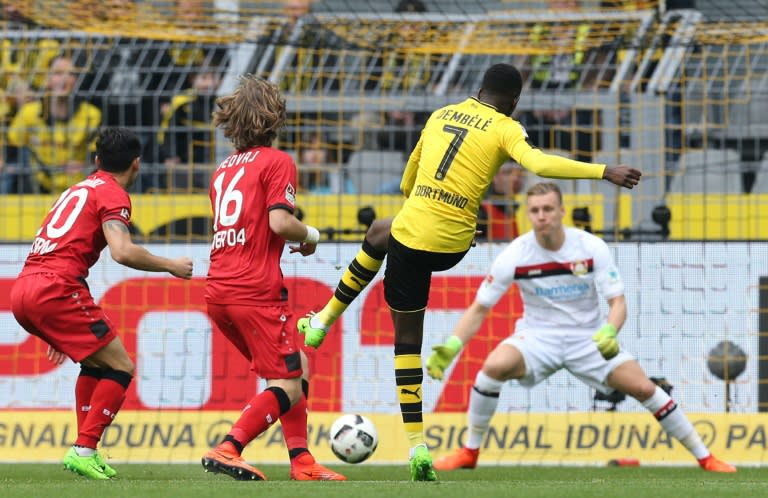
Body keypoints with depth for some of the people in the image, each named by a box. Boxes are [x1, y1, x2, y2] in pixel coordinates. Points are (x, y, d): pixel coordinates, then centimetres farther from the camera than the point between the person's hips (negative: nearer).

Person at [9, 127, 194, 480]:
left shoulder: (78, 190, 28)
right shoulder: (113, 194, 1)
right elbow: (122, 252, -16)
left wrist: (59, 331, 34)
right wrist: (170, 266, 0)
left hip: (22, 291, 9)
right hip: (57, 289, -9)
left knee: (96, 364, 23)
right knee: (120, 368, -2)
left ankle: (86, 451, 17)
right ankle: (83, 450, -11)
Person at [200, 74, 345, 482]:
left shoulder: (224, 169, 19)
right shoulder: (277, 162, -4)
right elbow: (279, 222, -16)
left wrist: (292, 243, 19)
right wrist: (309, 235, 4)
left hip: (218, 290, 8)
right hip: (256, 291, -8)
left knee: (294, 368, 19)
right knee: (287, 386, -5)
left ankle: (301, 461, 13)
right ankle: (227, 450, -21)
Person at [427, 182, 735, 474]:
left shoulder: (592, 248, -13)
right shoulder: (515, 256, -13)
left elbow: (617, 302, -14)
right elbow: (479, 309, -7)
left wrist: (609, 332, -36)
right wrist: (451, 347, -22)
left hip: (590, 339, 0)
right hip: (538, 337, 0)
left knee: (643, 388, -14)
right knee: (494, 367, -30)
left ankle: (704, 457, 2)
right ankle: (469, 453, -12)